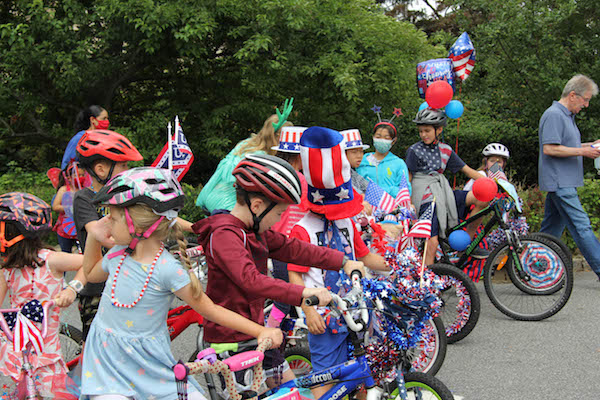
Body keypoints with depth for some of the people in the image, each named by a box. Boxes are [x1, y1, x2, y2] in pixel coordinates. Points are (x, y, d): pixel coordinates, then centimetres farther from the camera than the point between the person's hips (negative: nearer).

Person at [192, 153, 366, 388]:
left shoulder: (255, 232, 8)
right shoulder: (224, 235, -23)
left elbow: (292, 249, 10)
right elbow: (250, 280, -35)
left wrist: (343, 263, 7)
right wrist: (302, 293, -43)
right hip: (230, 338, -10)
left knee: (290, 387, 15)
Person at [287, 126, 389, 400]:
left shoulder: (346, 223, 12)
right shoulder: (303, 230, -11)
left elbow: (365, 257, 20)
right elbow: (294, 276, -13)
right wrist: (309, 311, -19)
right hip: (324, 316, -6)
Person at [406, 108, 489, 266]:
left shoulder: (446, 150, 12)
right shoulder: (414, 151, -2)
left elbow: (467, 170, 14)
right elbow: (407, 180, -2)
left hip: (443, 193, 5)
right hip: (426, 198, -5)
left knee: (482, 198, -14)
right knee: (432, 242, -21)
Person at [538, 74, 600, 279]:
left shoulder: (567, 115, 19)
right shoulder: (553, 115, -14)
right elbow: (550, 148, -21)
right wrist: (583, 151, -18)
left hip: (564, 183, 10)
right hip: (558, 183, -10)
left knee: (552, 227, 12)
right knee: (581, 226, -10)